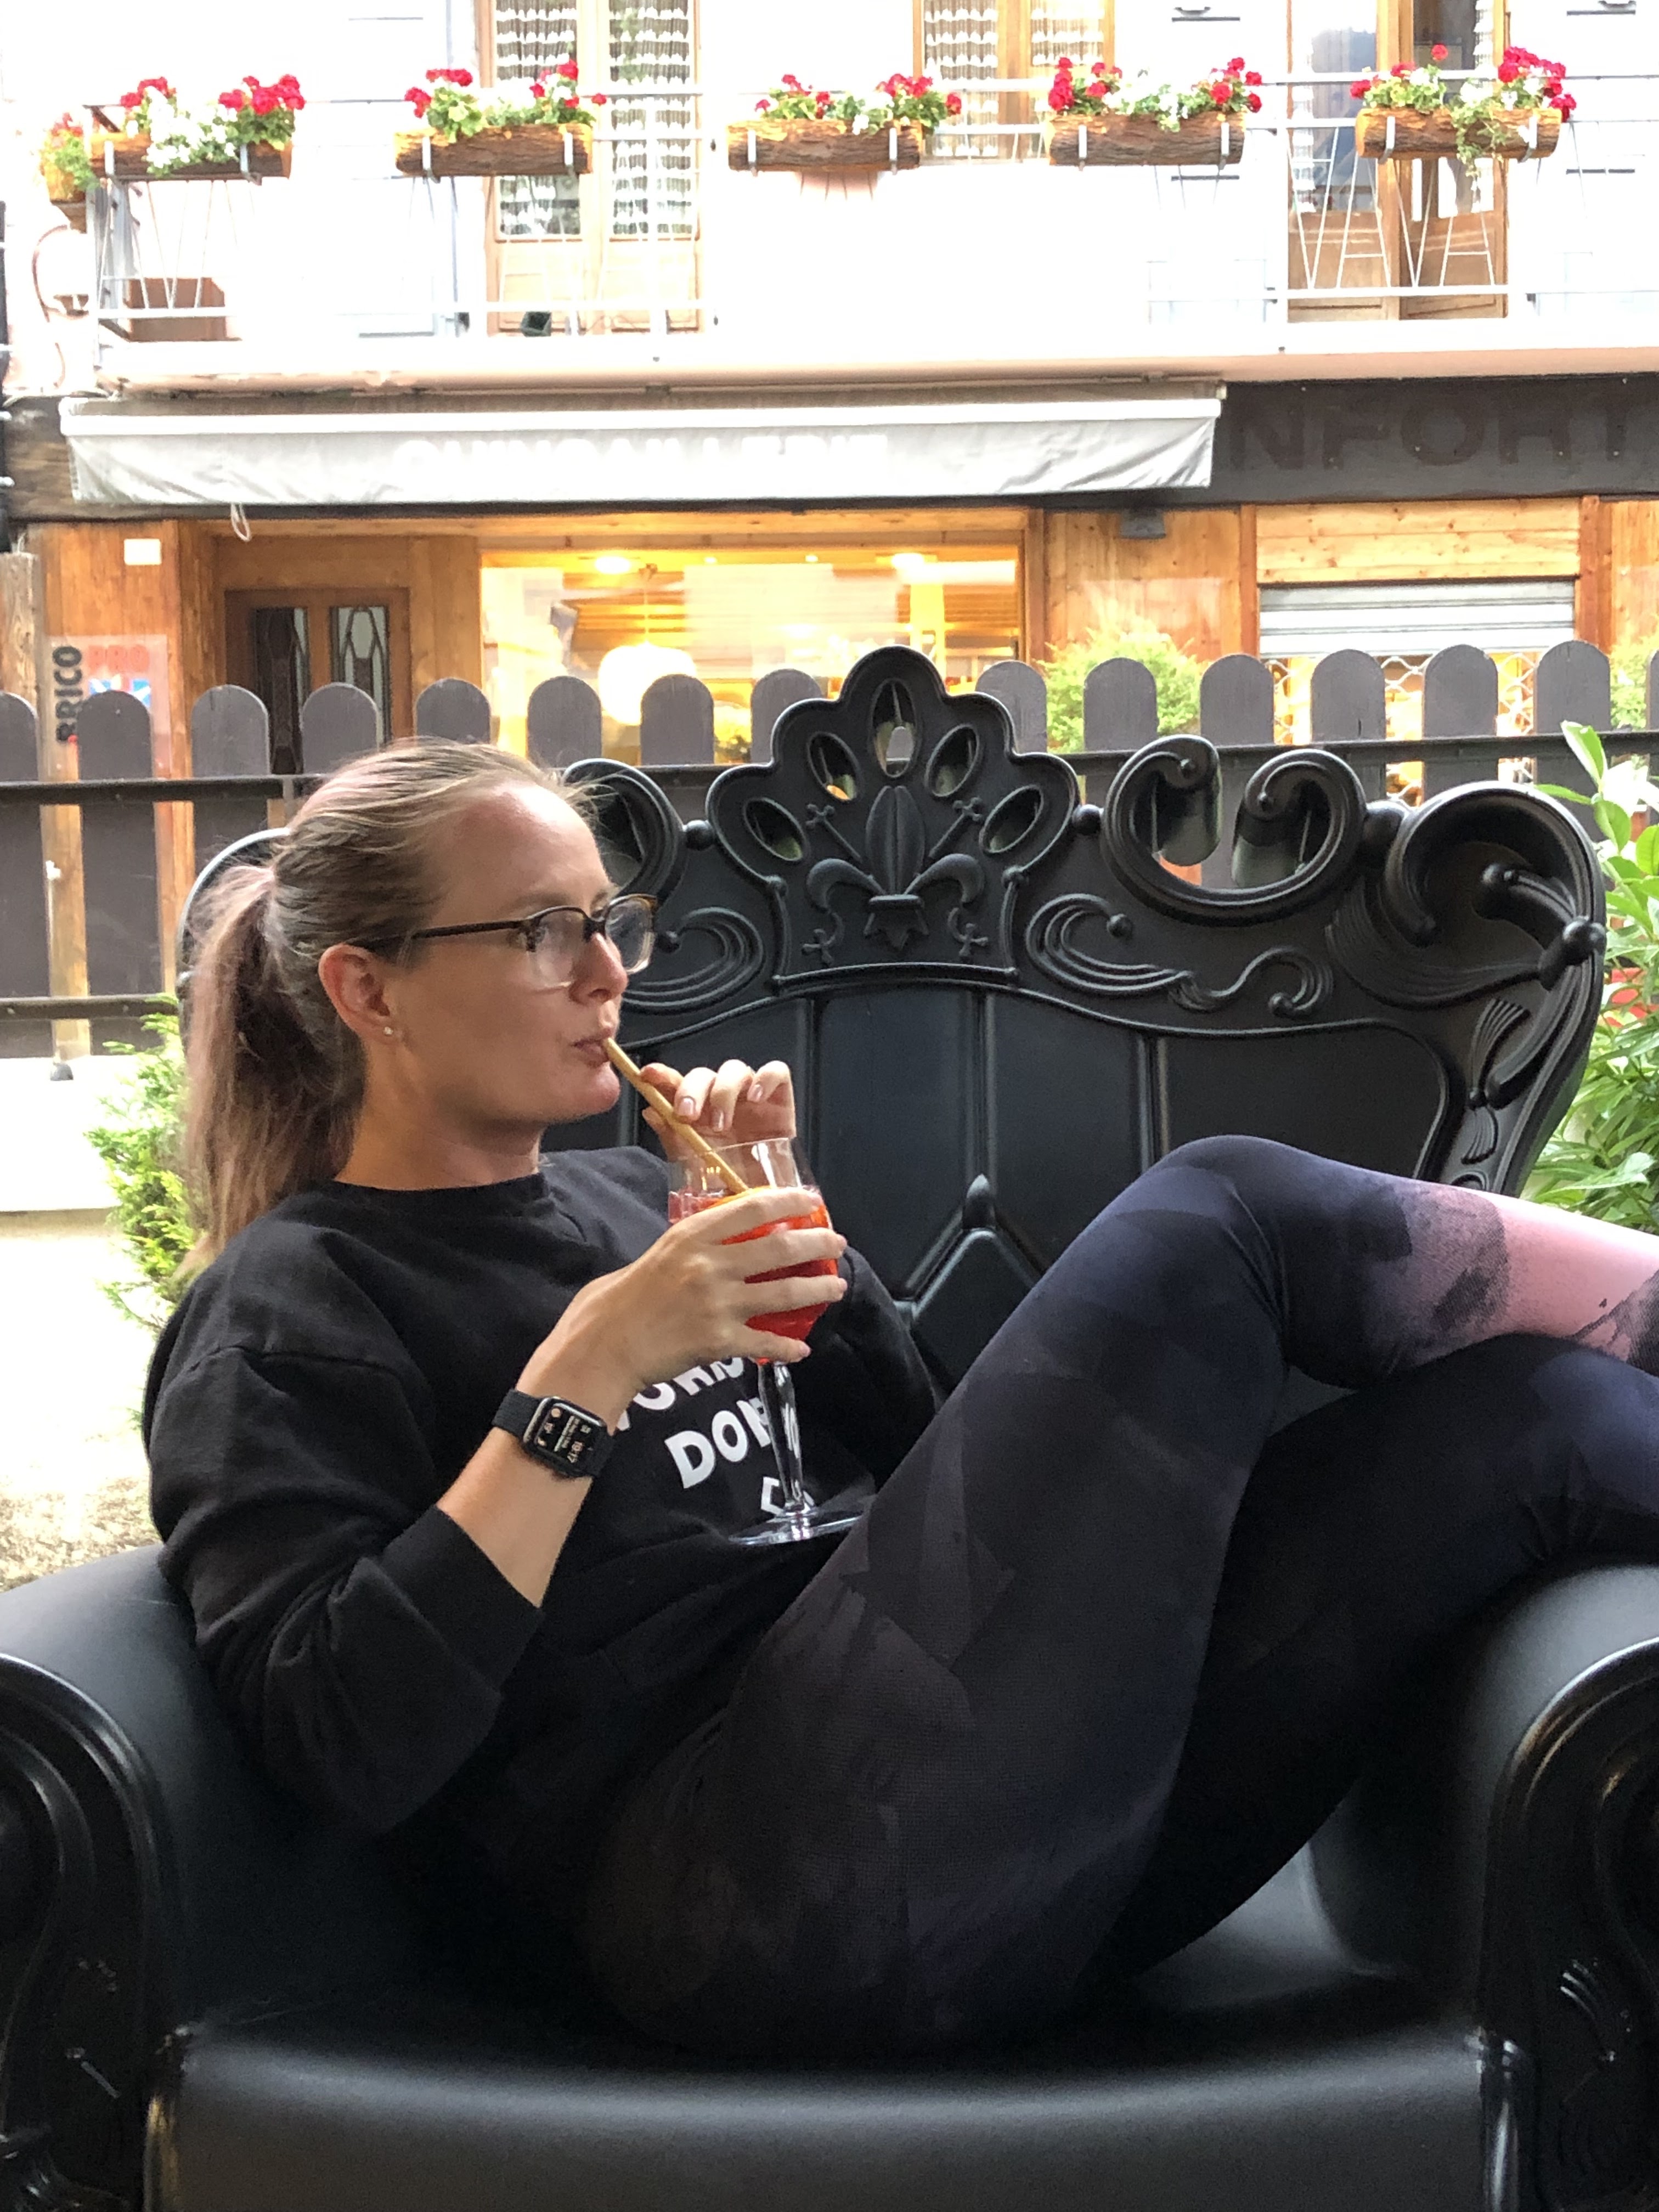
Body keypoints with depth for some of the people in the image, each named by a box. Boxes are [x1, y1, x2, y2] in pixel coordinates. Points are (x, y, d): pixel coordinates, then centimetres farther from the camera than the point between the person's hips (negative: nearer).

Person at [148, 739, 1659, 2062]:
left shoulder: (608, 1194, 21)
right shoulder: (290, 1310, 0)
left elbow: (902, 1448, 25)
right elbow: (345, 1749, -15)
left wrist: (769, 1204, 9)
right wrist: (581, 1377, -18)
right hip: (755, 1904, -7)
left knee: (1525, 1410, -11)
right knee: (1215, 1219, -13)